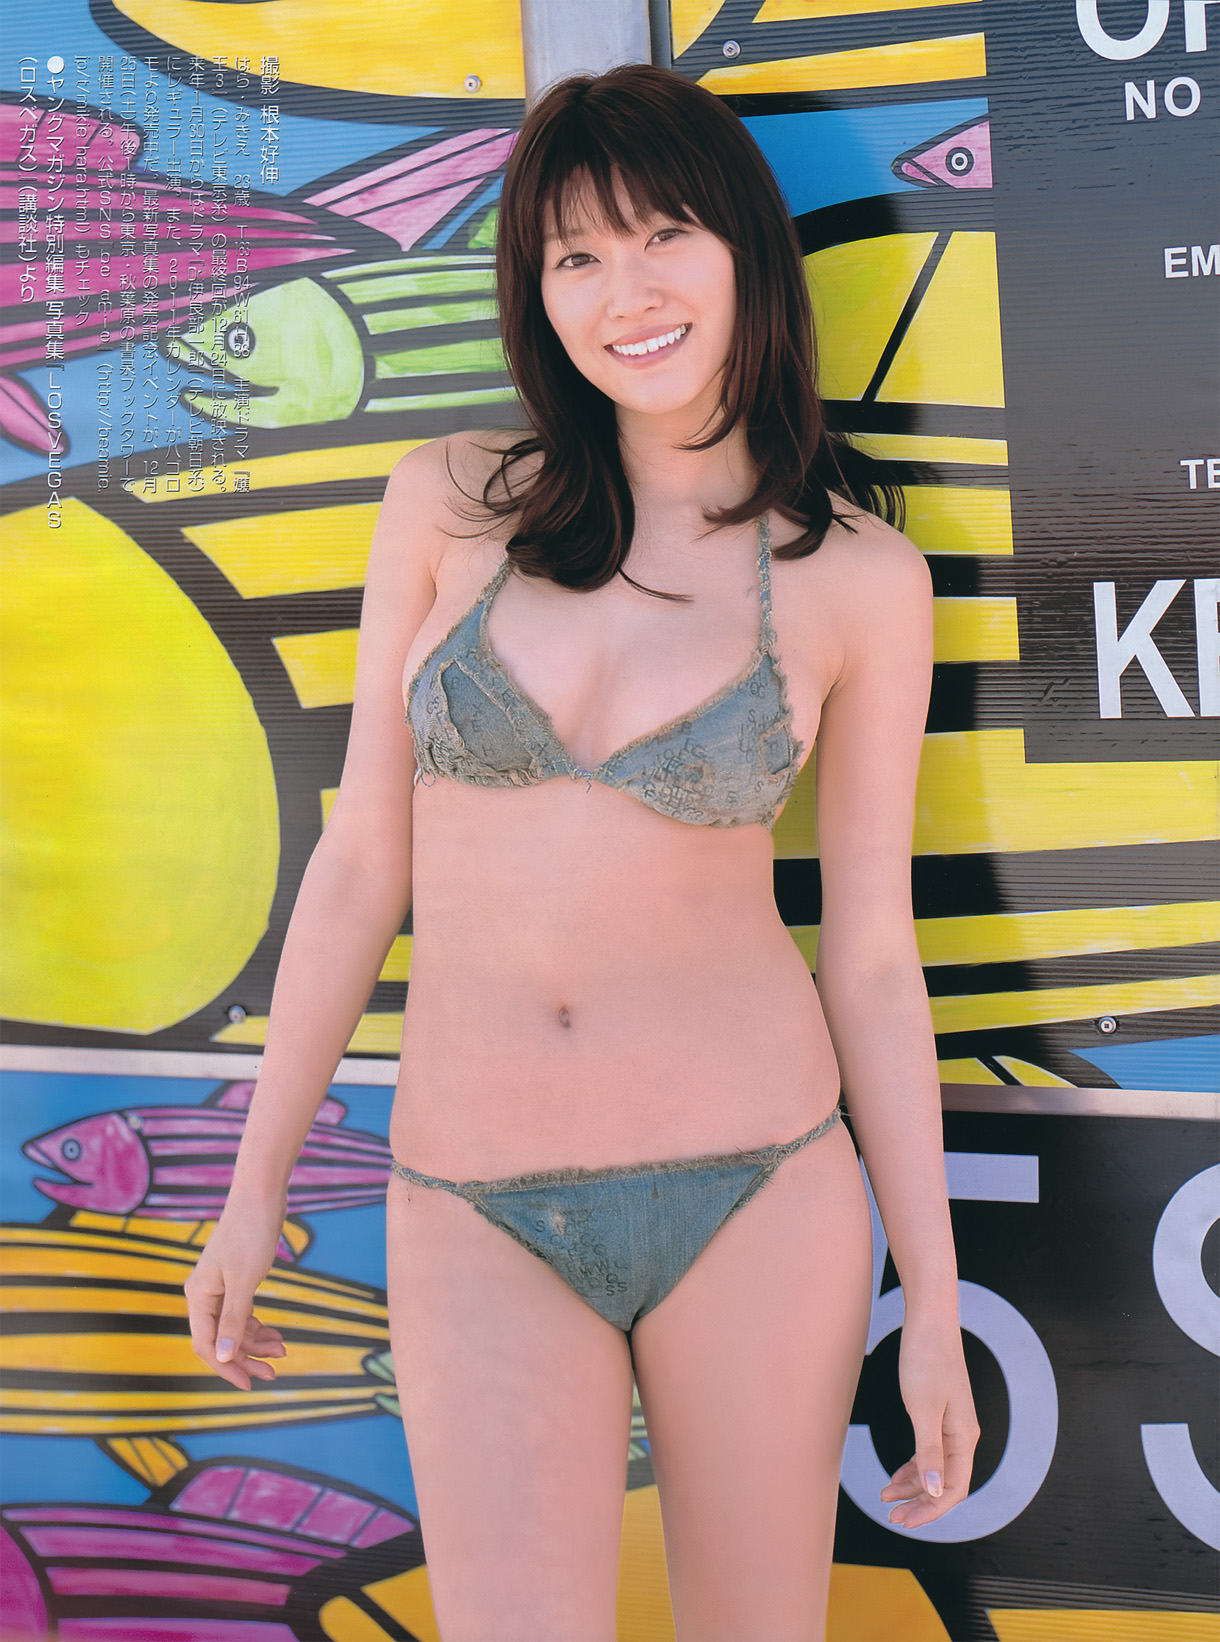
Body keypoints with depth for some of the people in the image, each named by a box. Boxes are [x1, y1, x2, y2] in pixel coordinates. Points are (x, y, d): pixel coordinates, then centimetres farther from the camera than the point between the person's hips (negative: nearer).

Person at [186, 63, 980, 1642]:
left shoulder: (859, 577, -3)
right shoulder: (453, 502, -1)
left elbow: (870, 951, 2)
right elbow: (361, 859, 3)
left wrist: (935, 1296, 3)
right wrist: (256, 1185, 6)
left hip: (755, 1185, 0)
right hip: (480, 1213, 1)